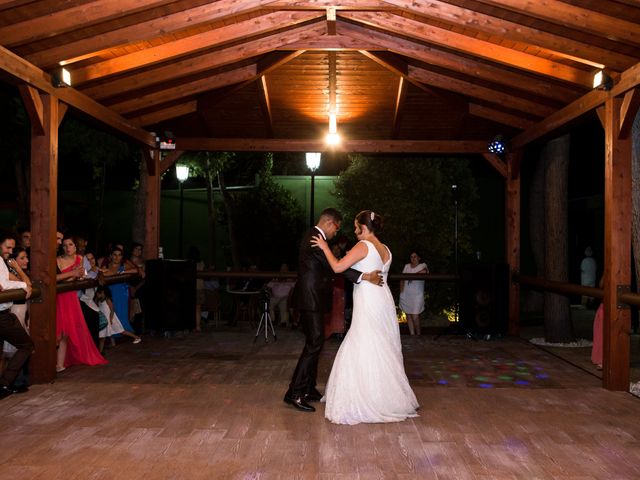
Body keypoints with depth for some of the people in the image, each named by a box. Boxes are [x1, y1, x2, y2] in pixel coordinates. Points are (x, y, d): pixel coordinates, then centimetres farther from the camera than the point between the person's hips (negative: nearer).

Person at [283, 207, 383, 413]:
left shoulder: (313, 237, 17)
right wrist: (363, 277, -30)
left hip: (311, 300, 11)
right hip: (311, 300, -11)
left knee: (314, 344, 14)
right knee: (314, 344, -9)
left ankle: (308, 389, 21)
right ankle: (294, 393, -5)